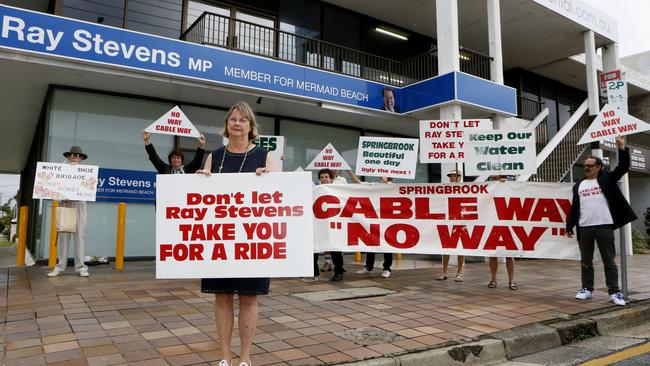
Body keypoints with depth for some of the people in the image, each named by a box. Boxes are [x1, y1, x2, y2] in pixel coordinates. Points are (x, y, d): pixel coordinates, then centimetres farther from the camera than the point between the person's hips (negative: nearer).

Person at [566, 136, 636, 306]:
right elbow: (574, 207, 13)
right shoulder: (578, 185, 13)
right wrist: (569, 226, 9)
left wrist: (622, 148, -16)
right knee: (586, 261, 10)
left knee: (609, 261, 2)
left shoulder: (606, 179, 6)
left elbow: (623, 167, -5)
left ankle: (614, 292, 9)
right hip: (584, 228, 3)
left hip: (604, 226, -3)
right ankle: (587, 289, 19)